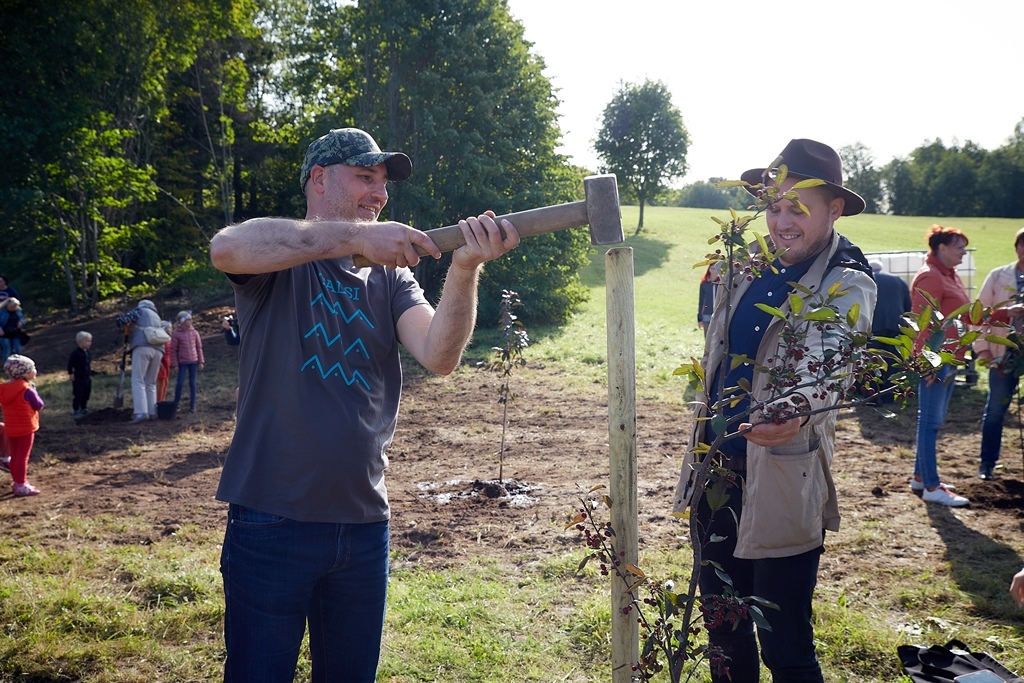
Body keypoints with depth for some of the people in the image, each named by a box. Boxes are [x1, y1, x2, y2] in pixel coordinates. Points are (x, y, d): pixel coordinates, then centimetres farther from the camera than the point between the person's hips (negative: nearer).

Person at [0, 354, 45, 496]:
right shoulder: (27, 390, -20)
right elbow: (39, 405, -10)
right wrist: (33, 389, 2)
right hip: (25, 429, -7)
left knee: (15, 456, 15)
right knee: (23, 457, 0)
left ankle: (16, 482, 25)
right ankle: (21, 486, 4)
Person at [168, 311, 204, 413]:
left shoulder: (194, 332, 3)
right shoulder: (176, 334, -5)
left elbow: (199, 347, 8)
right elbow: (173, 350, -3)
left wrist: (201, 362, 5)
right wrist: (175, 364, -6)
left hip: (193, 361, 3)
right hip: (182, 362, -2)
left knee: (192, 383, 6)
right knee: (180, 383, -4)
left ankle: (192, 405, 11)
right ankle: (176, 404, 9)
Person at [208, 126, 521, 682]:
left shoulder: (391, 277, 9)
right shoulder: (278, 260, -2)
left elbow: (439, 356, -8)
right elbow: (226, 248, -27)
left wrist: (464, 269, -25)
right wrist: (357, 237, -31)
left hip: (364, 527, 5)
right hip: (273, 523, -4)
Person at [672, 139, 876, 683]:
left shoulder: (848, 285, -11)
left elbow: (831, 357, -33)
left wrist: (799, 406, -54)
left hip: (781, 487, -6)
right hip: (715, 471, 6)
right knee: (722, 623, 20)